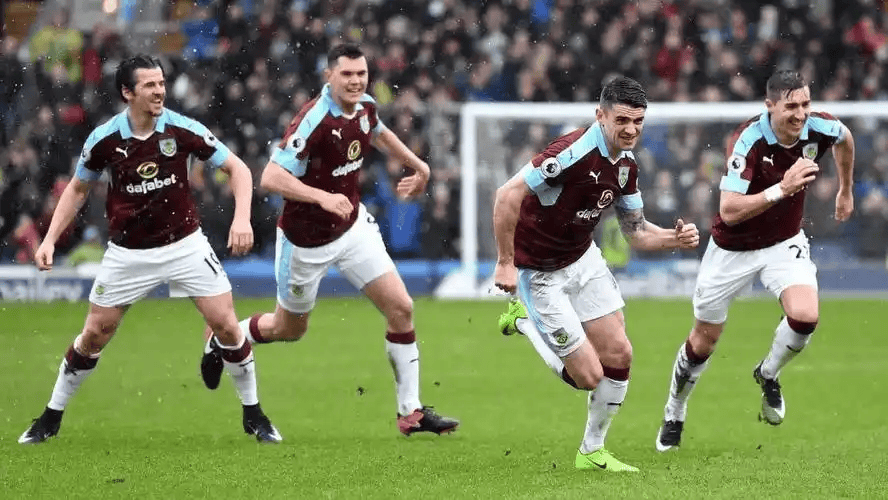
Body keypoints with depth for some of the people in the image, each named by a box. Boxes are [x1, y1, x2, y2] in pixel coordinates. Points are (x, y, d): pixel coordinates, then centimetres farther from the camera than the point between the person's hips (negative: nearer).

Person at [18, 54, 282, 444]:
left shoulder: (183, 130, -14)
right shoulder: (104, 139, -11)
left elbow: (237, 168, -6)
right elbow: (77, 188, 7)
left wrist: (242, 218, -21)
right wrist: (50, 239, -2)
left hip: (185, 245, 0)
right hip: (127, 252, 0)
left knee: (226, 326, -9)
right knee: (94, 336, 3)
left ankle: (253, 415, 9)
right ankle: (51, 418, 21)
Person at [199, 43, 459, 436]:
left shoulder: (365, 107, -5)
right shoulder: (314, 120, -28)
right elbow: (271, 177, -34)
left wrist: (416, 164, 28)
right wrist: (323, 197, -45)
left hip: (353, 226, 6)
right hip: (306, 240, -6)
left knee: (400, 308, -6)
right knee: (289, 329, 14)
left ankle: (411, 411, 3)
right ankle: (220, 340, 44)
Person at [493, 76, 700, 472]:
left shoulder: (625, 165, -1)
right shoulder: (575, 152, -29)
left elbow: (637, 232, 8)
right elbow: (508, 194, -31)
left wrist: (675, 238, -12)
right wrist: (505, 262, -29)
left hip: (583, 258, 8)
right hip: (540, 272, -8)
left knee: (618, 354, 3)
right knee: (588, 375, -6)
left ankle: (592, 452, 20)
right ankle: (523, 321, 18)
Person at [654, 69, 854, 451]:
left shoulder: (818, 129, -17)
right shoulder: (749, 142, -30)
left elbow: (844, 137, 11)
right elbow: (729, 211, -36)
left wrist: (846, 190, 22)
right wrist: (781, 189, -44)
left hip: (784, 242, 3)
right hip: (733, 248, -3)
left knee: (805, 315, -24)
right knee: (705, 339, 10)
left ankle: (768, 375, 9)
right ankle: (674, 414, 37)